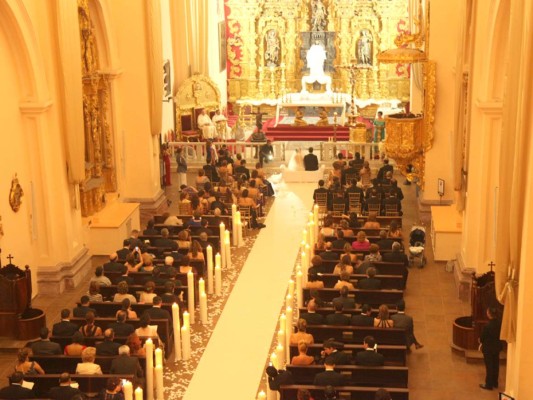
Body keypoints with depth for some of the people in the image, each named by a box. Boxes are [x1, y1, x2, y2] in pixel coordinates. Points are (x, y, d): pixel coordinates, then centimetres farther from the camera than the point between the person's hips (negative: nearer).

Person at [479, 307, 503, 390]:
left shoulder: (487, 326, -28)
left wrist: (480, 341, 7)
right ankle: (495, 383, 33)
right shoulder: (500, 323, -10)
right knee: (495, 365, 19)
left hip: (488, 348, -6)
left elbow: (482, 337, -15)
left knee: (489, 366, 7)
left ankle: (489, 385, 18)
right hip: (497, 347, 6)